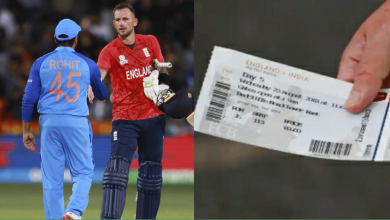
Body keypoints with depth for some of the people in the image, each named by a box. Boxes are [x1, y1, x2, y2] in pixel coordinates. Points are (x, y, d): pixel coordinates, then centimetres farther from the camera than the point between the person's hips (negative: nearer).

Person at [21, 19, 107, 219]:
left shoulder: (41, 63, 4)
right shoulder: (87, 64, 4)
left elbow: (29, 99, 1)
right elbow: (102, 95, 19)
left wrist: (26, 131, 8)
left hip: (48, 122, 1)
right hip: (77, 122, -1)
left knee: (51, 178, 5)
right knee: (82, 172, 5)